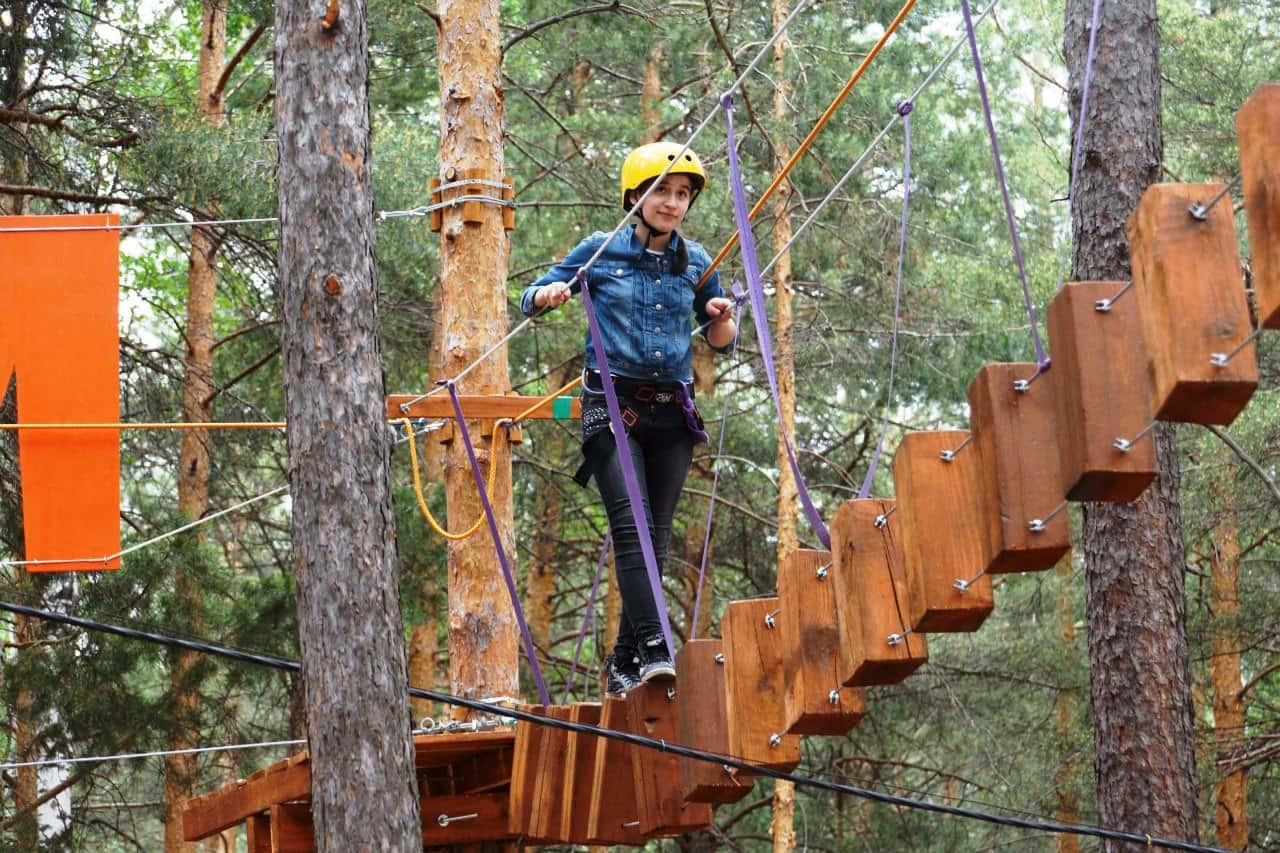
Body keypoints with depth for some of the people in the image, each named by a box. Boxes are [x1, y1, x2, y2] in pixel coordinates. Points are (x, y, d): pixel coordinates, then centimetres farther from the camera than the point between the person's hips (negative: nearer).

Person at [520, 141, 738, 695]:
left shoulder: (696, 264, 10)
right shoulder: (601, 252, 3)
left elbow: (721, 345, 18)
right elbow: (530, 301, 10)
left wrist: (721, 319, -4)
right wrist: (549, 293, -13)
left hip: (672, 412, 3)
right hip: (613, 404, -3)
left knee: (655, 538, 2)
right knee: (630, 527, -19)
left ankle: (623, 663, 11)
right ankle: (653, 649, -28)